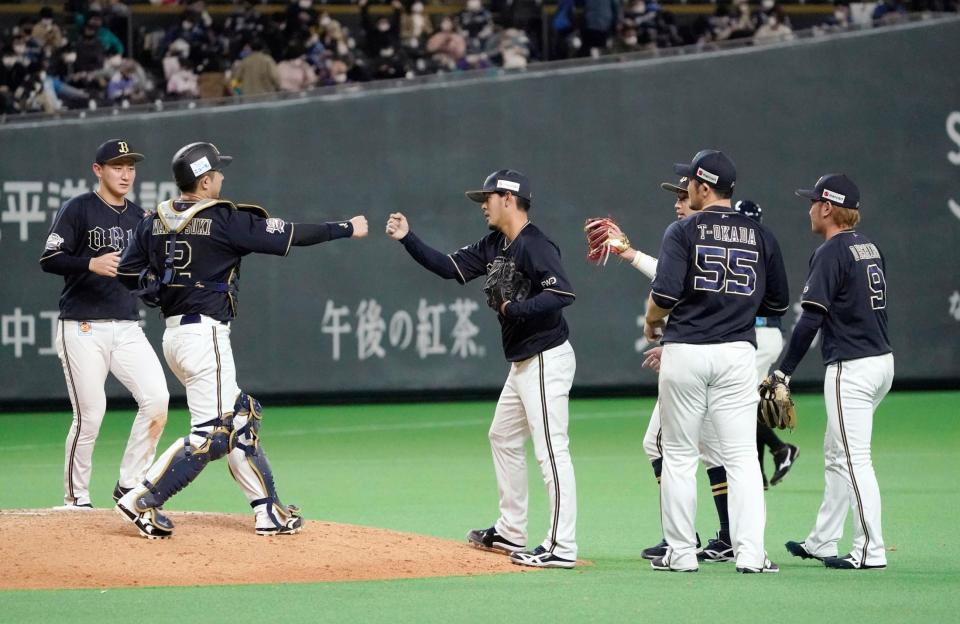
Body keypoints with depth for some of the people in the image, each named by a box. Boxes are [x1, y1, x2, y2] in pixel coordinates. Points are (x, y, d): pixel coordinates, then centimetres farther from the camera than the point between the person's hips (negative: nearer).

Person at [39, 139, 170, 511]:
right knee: (89, 415, -7)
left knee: (157, 398, -11)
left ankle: (129, 486, 1)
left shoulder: (140, 218, 15)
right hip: (83, 330, -5)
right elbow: (49, 260, -11)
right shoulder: (77, 210, -3)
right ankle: (76, 497, 10)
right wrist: (91, 264, -26)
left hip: (127, 329, 5)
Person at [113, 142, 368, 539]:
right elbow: (291, 235, -8)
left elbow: (127, 273, 8)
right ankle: (141, 502, -11)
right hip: (205, 334, -9)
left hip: (174, 333, 9)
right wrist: (347, 229, 3)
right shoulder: (224, 220, -12)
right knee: (211, 433, -6)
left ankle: (268, 511, 16)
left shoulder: (155, 222, 7)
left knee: (239, 419, 15)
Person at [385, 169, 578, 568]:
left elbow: (563, 293, -28)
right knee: (503, 438, 21)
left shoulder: (535, 246, -18)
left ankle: (561, 548, -13)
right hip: (522, 363, 11)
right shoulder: (494, 246, 12)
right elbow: (449, 268, 15)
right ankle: (510, 532, 32)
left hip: (546, 360, -11)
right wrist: (407, 239, 8)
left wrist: (514, 309, -26)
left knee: (551, 451, -12)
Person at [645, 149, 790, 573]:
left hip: (685, 351, -2)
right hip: (738, 353, 2)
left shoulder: (683, 232, -5)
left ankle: (681, 553, 8)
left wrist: (652, 323, 6)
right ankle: (749, 552, -7)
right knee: (742, 455, 2)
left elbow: (666, 292, -15)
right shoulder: (761, 236, 7)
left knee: (679, 455, 7)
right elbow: (778, 304, 12)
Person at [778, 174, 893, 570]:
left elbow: (811, 319, -19)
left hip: (851, 367, -9)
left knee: (853, 459, -7)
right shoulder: (870, 248, 13)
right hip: (883, 360, 9)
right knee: (835, 456, 18)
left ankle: (871, 550, -9)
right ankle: (822, 542, 24)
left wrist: (783, 372, -16)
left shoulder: (831, 253, -14)